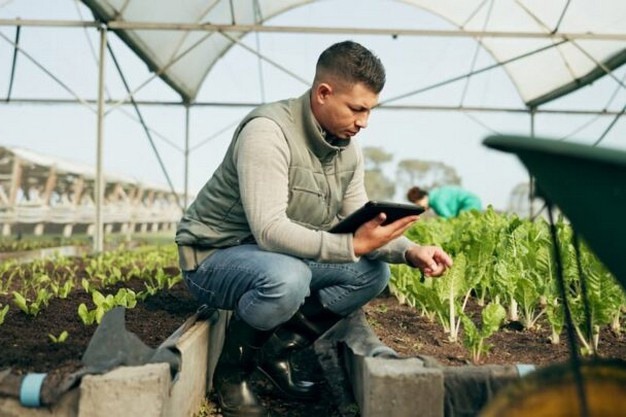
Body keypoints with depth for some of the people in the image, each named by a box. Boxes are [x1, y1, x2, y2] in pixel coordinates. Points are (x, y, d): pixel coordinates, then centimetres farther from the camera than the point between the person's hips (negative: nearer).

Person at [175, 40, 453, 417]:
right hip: (213, 256, -7)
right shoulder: (268, 132, -26)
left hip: (280, 257, 8)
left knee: (373, 272, -7)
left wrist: (410, 250, -18)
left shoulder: (348, 149, -2)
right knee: (287, 279, -38)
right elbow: (269, 230, -34)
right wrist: (352, 246, -37)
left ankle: (279, 348, 1)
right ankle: (233, 368, -8)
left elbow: (359, 226, 0)